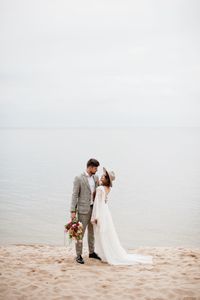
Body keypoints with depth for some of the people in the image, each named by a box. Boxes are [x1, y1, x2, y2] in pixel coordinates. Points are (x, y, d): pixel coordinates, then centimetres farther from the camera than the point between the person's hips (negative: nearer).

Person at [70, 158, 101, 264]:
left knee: (92, 231, 16)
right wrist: (73, 211, -15)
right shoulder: (79, 179, -10)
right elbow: (74, 195, -11)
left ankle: (91, 252, 29)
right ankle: (78, 255, 7)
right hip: (83, 209, -7)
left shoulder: (96, 178, 9)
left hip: (93, 208, 7)